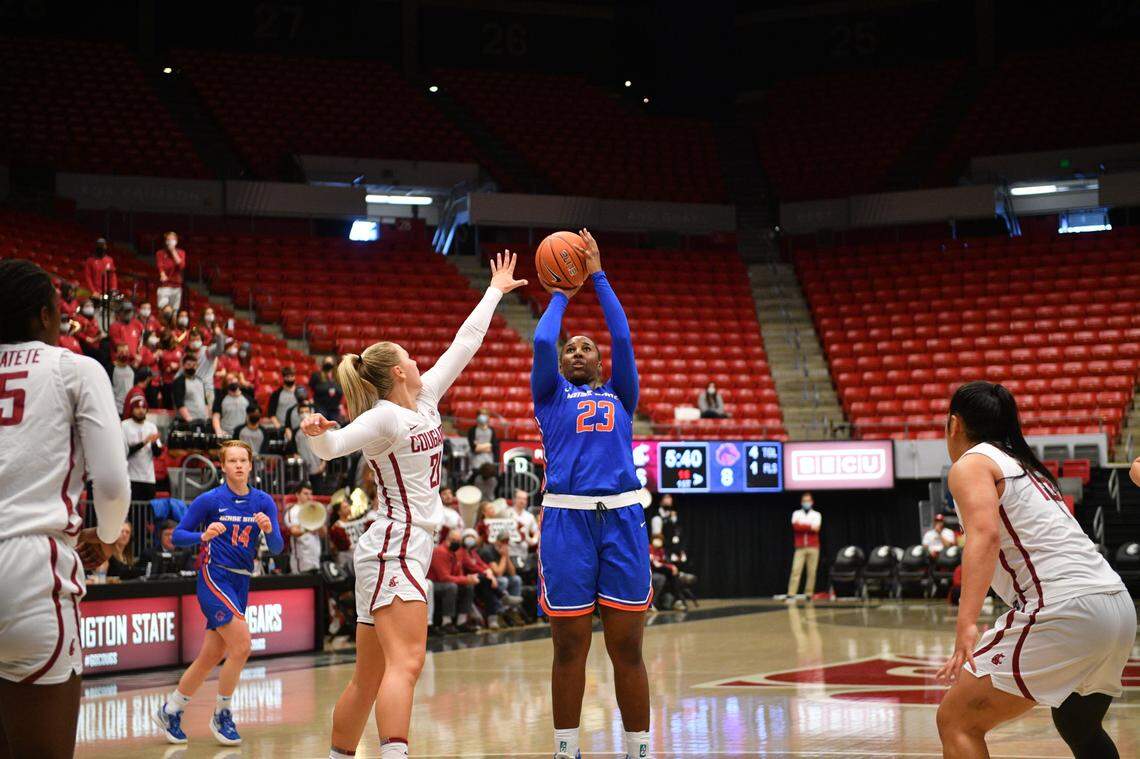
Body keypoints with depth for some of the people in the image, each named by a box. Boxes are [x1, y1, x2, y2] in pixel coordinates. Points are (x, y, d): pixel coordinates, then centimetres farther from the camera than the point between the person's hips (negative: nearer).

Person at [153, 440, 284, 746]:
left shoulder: (264, 502, 5)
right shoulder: (210, 500, -5)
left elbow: (276, 548, 0)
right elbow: (178, 535, -1)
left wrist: (269, 530, -21)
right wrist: (203, 536, -20)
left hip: (241, 583, 5)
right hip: (214, 577, -5)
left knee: (211, 657, 9)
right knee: (241, 644, -19)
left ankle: (170, 712, 26)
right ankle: (222, 716, -2)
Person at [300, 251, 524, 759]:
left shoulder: (425, 401, 14)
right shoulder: (384, 416, -10)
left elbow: (464, 345, 23)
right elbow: (333, 447, -26)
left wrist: (495, 292, 30)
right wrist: (317, 431, -48)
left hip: (402, 551, 9)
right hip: (395, 550, -9)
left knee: (369, 680, 10)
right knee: (406, 665, -22)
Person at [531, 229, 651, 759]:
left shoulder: (619, 395, 21)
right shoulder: (550, 396, 16)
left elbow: (623, 338, 10)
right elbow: (541, 342, 3)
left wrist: (598, 277, 15)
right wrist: (559, 296, 19)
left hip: (622, 517, 1)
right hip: (566, 518, -1)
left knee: (627, 647, 2)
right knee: (569, 649, 2)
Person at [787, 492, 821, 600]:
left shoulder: (817, 515, 10)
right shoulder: (796, 514, 11)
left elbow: (816, 528, -8)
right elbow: (796, 526, -8)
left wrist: (802, 526, -6)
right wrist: (810, 526, -7)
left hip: (813, 548, 1)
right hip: (800, 548, -1)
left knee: (812, 572, -2)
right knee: (796, 570, -11)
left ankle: (809, 595, 2)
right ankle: (791, 595, -16)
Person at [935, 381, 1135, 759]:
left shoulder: (971, 464, 2)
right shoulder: (1028, 467, 27)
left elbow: (985, 534, -17)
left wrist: (966, 625, -27)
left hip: (1064, 610, -9)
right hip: (1120, 610, 9)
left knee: (955, 721, -3)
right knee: (1078, 726, 32)